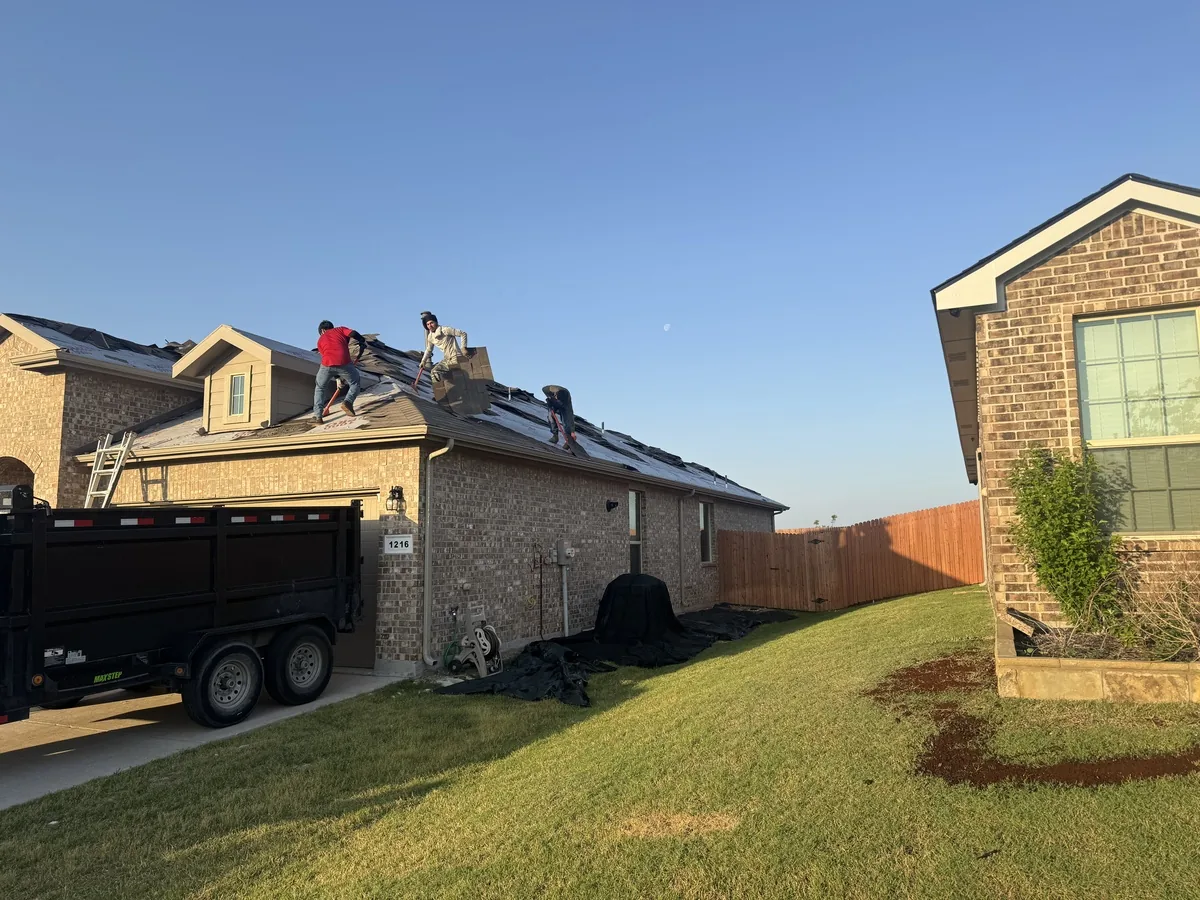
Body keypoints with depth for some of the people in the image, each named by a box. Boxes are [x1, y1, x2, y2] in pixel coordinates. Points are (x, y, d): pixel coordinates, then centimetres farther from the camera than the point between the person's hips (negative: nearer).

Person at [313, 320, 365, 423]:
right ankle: (348, 401, -6)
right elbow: (353, 334, 3)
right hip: (343, 362, -2)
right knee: (354, 383, 21)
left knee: (320, 388, 24)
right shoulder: (340, 330, 27)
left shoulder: (320, 340, 32)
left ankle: (318, 415, 16)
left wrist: (339, 377, 36)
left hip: (327, 364, 2)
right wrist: (363, 343, 16)